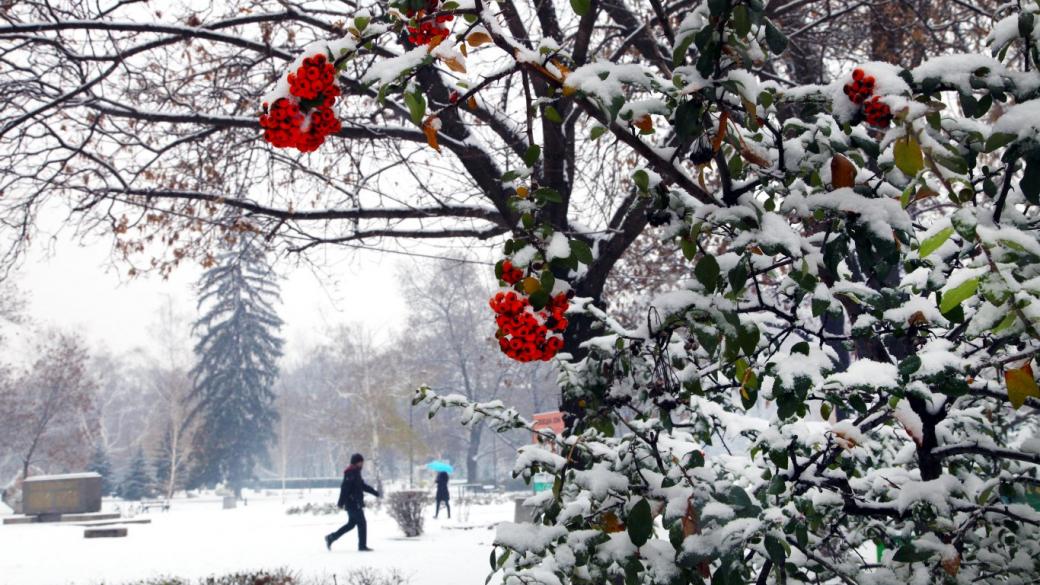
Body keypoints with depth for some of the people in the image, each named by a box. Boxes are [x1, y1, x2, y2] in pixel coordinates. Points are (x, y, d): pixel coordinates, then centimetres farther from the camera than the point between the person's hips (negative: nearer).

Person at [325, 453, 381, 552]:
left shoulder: (356, 473, 17)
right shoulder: (350, 473, -15)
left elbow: (363, 486, 27)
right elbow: (345, 488, -22)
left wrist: (376, 493, 28)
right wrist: (341, 503, -26)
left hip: (356, 503, 10)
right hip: (353, 503, -10)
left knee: (351, 524, 15)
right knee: (362, 523, -4)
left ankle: (331, 538, 18)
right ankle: (362, 546, 3)